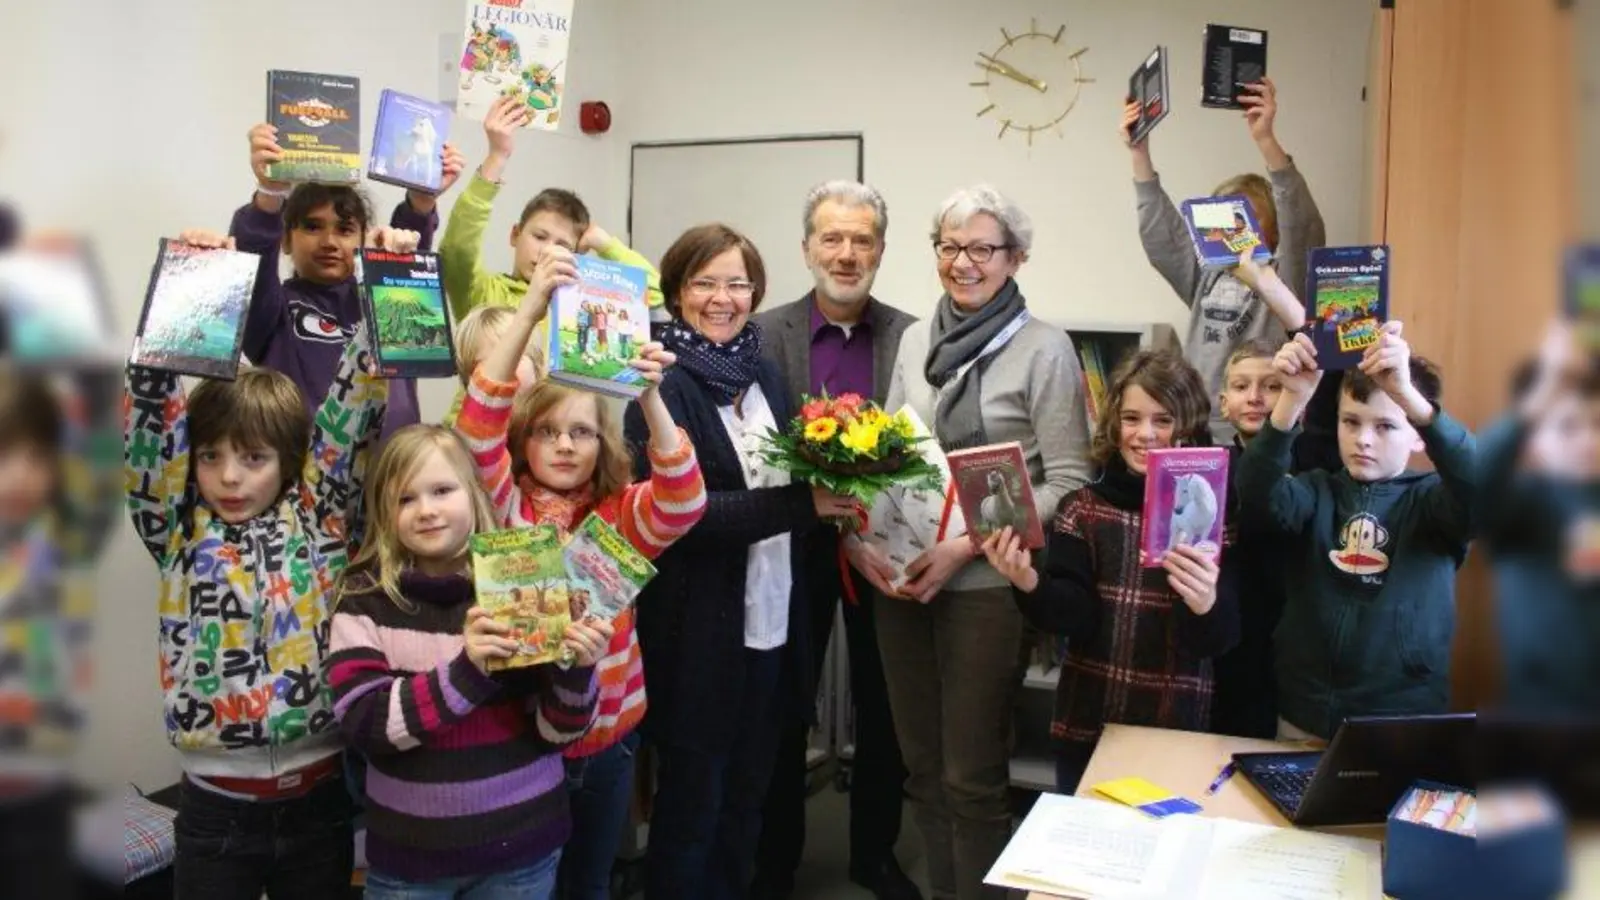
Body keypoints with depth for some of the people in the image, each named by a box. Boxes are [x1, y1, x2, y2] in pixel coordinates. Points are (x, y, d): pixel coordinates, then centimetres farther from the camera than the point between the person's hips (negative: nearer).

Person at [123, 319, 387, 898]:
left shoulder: (320, 515, 0)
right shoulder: (182, 530, 0)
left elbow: (353, 407, -6)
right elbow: (153, 425, -9)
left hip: (319, 796, 0)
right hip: (216, 806, 0)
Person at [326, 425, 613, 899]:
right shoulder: (365, 598, -6)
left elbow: (555, 733, -4)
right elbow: (361, 722, -16)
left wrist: (575, 672, -24)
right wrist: (464, 670, -27)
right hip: (409, 850, 0)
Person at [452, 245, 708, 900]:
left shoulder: (623, 515, -2)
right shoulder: (504, 509, -8)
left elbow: (684, 501, -21)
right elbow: (479, 428, -22)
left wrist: (649, 398, -35)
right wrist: (529, 312, -33)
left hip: (607, 737, 2)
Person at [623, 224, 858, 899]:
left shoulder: (765, 374, 10)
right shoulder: (662, 385, -12)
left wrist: (831, 487, -5)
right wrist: (801, 504, -27)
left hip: (771, 619, 7)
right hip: (697, 629, -7)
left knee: (747, 794, 20)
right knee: (691, 802, 9)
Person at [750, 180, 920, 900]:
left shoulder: (911, 337, -2)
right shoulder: (768, 333, -5)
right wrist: (838, 528, -21)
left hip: (886, 548, 2)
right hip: (798, 549, -1)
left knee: (885, 710, 15)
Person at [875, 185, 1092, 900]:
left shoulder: (1044, 349, -7)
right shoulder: (915, 340, 10)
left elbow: (1069, 482, -10)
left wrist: (968, 546, -17)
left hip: (987, 583, -5)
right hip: (903, 575, 5)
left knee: (972, 777, 4)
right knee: (921, 765, 15)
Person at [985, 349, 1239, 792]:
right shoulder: (1084, 507, -1)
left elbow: (1220, 639, -11)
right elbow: (1074, 617, -10)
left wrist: (1207, 604, -34)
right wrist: (1029, 583, -30)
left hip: (1176, 730, -1)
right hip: (1086, 723, 1)